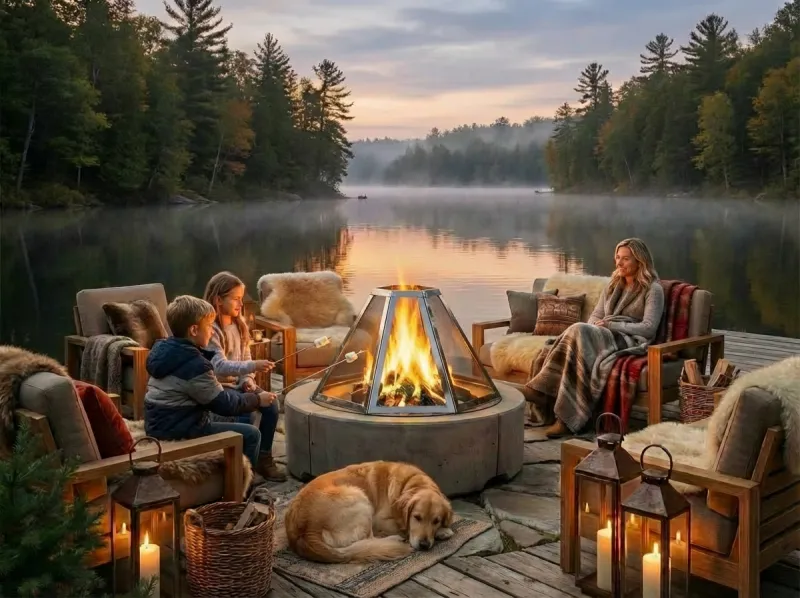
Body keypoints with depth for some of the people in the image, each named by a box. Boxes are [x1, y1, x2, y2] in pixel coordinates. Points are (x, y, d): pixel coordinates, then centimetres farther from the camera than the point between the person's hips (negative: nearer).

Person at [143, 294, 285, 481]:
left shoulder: (166, 349, 6)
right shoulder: (194, 364, -23)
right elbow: (224, 404, -16)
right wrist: (257, 399, -2)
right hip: (176, 429, -10)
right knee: (251, 434, -5)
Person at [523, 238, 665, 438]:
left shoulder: (653, 289, 3)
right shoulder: (612, 286, 23)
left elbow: (649, 328, -8)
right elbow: (595, 317, 19)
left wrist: (611, 325, -14)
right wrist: (599, 325, -6)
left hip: (630, 343, -6)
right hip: (603, 338, 6)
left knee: (579, 330, -34)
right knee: (579, 331, -30)